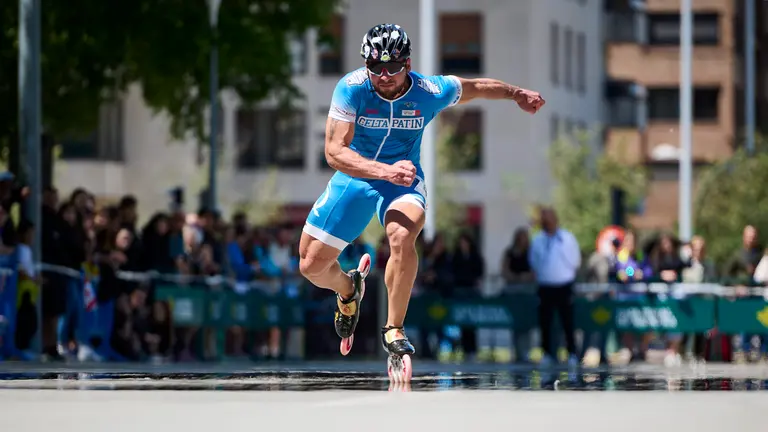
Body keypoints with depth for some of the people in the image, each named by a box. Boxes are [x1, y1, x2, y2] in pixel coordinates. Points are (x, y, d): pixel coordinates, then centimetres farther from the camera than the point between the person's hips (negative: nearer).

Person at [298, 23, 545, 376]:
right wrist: (386, 171, -43)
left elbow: (475, 87, 4)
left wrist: (516, 94, 16)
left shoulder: (431, 92, -18)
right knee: (311, 267, 0)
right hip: (353, 178, 1)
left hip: (403, 182, -1)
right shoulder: (352, 88, -23)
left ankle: (394, 330, -18)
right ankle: (348, 290, 38)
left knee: (403, 236, -35)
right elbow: (334, 151, -29)